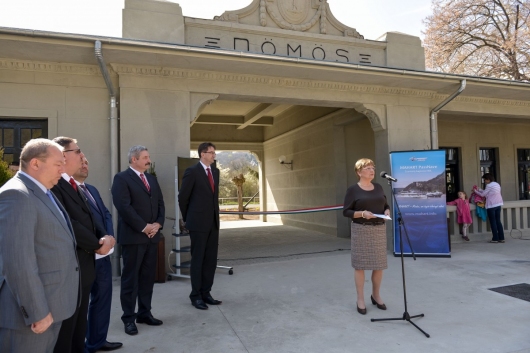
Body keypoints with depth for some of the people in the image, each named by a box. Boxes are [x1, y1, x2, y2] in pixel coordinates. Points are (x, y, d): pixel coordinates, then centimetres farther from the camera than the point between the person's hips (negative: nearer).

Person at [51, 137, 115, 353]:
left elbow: (87, 219, 13)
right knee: (65, 331, 6)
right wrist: (96, 244, -12)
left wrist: (105, 236, -6)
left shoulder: (72, 185, 14)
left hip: (83, 266, 9)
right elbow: (68, 223, -23)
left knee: (79, 328, 20)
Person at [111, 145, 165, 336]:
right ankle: (128, 318, 14)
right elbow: (124, 207, -17)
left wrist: (158, 224, -3)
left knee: (148, 277, 11)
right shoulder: (121, 178, -7)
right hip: (133, 236, -6)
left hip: (152, 236, 7)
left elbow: (160, 203, 13)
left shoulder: (152, 179, 15)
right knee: (130, 278, 3)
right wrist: (144, 227, -15)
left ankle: (145, 313, 23)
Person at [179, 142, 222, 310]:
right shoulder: (192, 172, -10)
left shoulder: (215, 171, 11)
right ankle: (196, 296, 14)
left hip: (213, 222, 6)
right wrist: (187, 218, 5)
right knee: (198, 259, 2)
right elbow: (182, 197, -4)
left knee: (211, 259, 9)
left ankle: (206, 293, 20)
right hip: (198, 223, -6)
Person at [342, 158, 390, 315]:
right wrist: (362, 213, -20)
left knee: (379, 264, 9)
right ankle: (360, 299, 13)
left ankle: (376, 295, 29)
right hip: (361, 230, -5)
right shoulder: (353, 189, -5)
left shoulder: (378, 187, 11)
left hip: (379, 229, 5)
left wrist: (387, 212, -3)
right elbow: (346, 212, -7)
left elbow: (386, 205, 18)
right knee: (360, 264, 1)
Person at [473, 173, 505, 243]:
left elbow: (483, 194, -4)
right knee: (498, 221, 10)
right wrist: (479, 189, 22)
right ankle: (501, 238, 10)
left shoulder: (489, 185, -12)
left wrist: (475, 191, 10)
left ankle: (495, 238, 3)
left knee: (493, 222, 0)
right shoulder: (497, 184, 13)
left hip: (491, 206, -8)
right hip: (498, 205, 8)